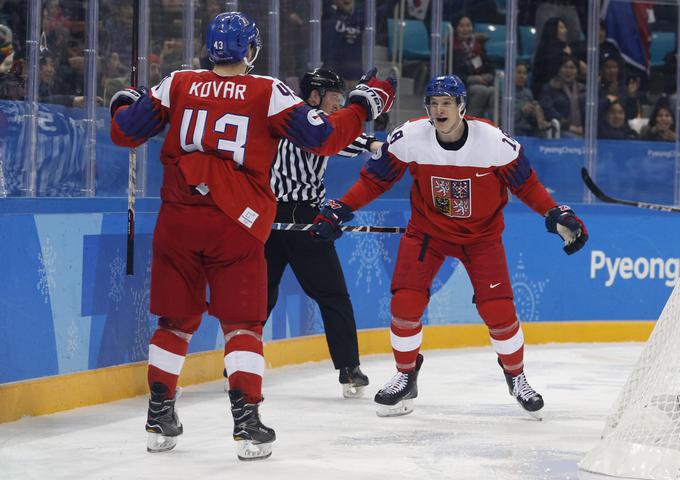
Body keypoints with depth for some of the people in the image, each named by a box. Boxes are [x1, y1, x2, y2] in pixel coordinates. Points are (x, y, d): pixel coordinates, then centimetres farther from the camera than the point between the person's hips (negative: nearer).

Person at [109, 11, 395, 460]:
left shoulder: (178, 85, 4)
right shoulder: (269, 93, -4)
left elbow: (127, 132, 8)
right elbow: (323, 137, -4)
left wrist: (124, 104, 30)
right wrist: (364, 104, 11)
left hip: (178, 221, 3)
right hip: (235, 226, -3)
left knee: (176, 319, 15)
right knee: (242, 322, 5)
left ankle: (160, 418, 19)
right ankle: (247, 421, -5)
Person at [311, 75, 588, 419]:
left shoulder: (495, 141, -22)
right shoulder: (409, 137, -20)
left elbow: (526, 184, -8)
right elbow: (375, 179, -8)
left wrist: (558, 216, -17)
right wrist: (338, 210, -16)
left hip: (481, 233, -1)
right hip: (427, 229, 1)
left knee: (498, 310, -9)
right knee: (405, 302, -12)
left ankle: (516, 376, 19)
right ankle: (406, 378, 12)